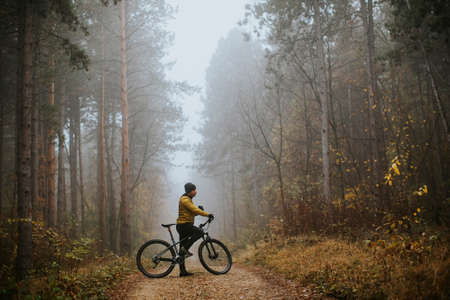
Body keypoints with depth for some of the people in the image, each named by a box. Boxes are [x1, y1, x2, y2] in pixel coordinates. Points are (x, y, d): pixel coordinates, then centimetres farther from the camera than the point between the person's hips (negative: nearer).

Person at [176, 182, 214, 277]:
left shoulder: (188, 199, 21)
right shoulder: (185, 199, -12)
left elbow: (193, 212, 17)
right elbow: (194, 210, -23)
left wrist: (199, 210, -3)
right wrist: (208, 214, -24)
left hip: (184, 226, 10)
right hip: (184, 224, -10)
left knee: (183, 248, 8)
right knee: (199, 232, -23)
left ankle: (183, 271, 9)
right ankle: (185, 248, -17)